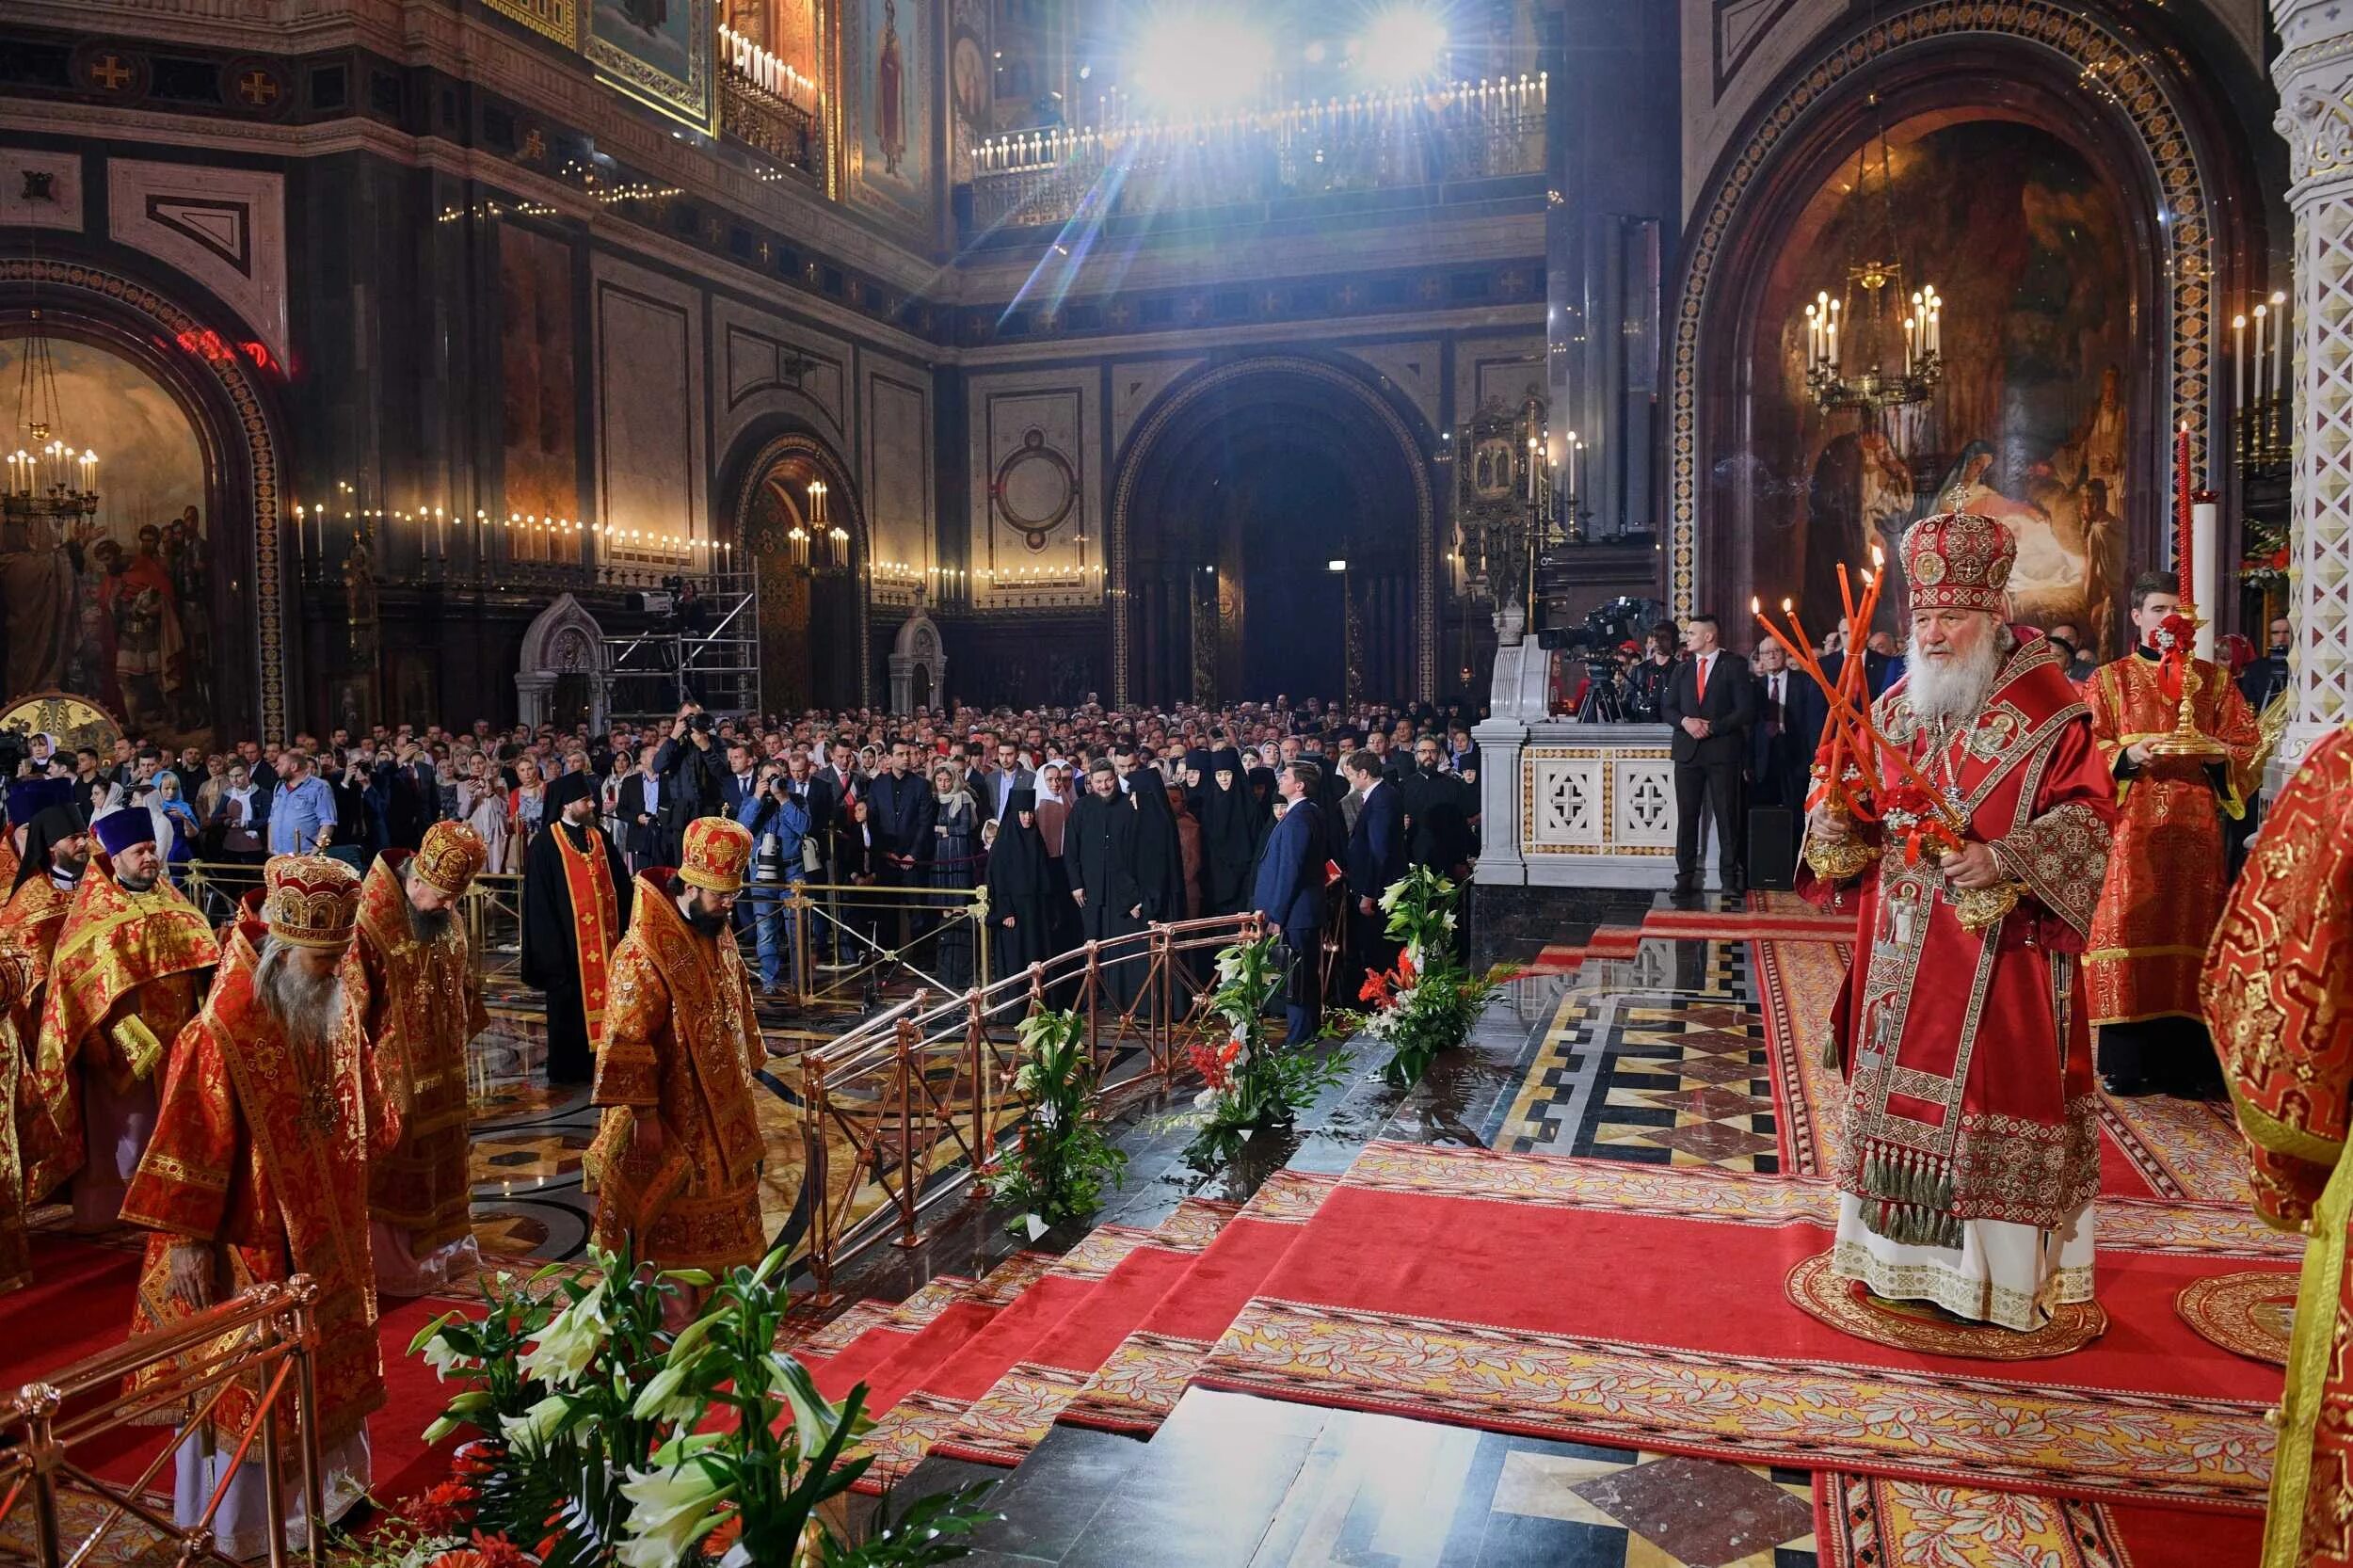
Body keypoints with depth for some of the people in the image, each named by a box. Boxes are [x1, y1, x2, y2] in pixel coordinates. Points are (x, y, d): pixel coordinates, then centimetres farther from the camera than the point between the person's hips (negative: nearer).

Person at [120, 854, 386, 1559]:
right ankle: (247, 1519, 28)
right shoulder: (222, 1035, -23)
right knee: (254, 1383, 9)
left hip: (327, 1240, 7)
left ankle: (324, 1489, 37)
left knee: (330, 1367, 19)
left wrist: (351, 1223, 19)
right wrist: (186, 1243, -18)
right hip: (253, 1245, -7)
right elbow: (190, 1144, -20)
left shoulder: (335, 1020, -1)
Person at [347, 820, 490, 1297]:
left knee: (440, 1160, 20)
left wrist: (463, 1038, 18)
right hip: (391, 1078, -7)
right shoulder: (369, 922, -23)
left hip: (442, 1075, 7)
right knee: (390, 1169, 8)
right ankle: (389, 1265, 23)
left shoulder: (448, 919, -1)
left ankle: (442, 1249, 36)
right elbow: (350, 1006, -18)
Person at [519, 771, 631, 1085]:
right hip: (568, 940, -5)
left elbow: (621, 887, 12)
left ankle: (599, 1063, 16)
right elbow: (540, 901, -8)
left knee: (603, 998, 7)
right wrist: (551, 949, -12)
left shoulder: (600, 839, 9)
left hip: (603, 938, 5)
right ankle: (568, 1068, 16)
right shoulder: (545, 844, -7)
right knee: (569, 1006, 5)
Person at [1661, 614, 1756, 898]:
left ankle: (1730, 878, 5)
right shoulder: (1681, 670, 15)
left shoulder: (1733, 667, 0)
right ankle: (1685, 877, 7)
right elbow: (1667, 707, 12)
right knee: (1686, 816, 3)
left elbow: (1746, 711, -5)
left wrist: (1712, 726, -14)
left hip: (1723, 750, -4)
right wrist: (1686, 721, -9)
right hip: (1688, 750, 4)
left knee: (1727, 816, -1)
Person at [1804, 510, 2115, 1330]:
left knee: (1986, 1100, 0)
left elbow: (2087, 818, -13)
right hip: (1901, 959, 6)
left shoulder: (2048, 711, -8)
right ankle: (1902, 1256, 25)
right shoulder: (1894, 708, 10)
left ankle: (1998, 1273, 15)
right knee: (1898, 1093, 11)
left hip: (1998, 958, -5)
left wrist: (2002, 860, -26)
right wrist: (1831, 826, -5)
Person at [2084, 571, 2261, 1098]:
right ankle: (2125, 1061, -1)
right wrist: (2126, 757, -17)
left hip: (2195, 832, 2)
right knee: (2130, 931, -6)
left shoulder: (2214, 680, 15)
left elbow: (2249, 746, 10)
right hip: (2130, 832, -2)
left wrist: (2221, 755, -11)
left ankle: (2185, 1059, 8)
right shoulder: (2109, 680, 9)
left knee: (2189, 929, 0)